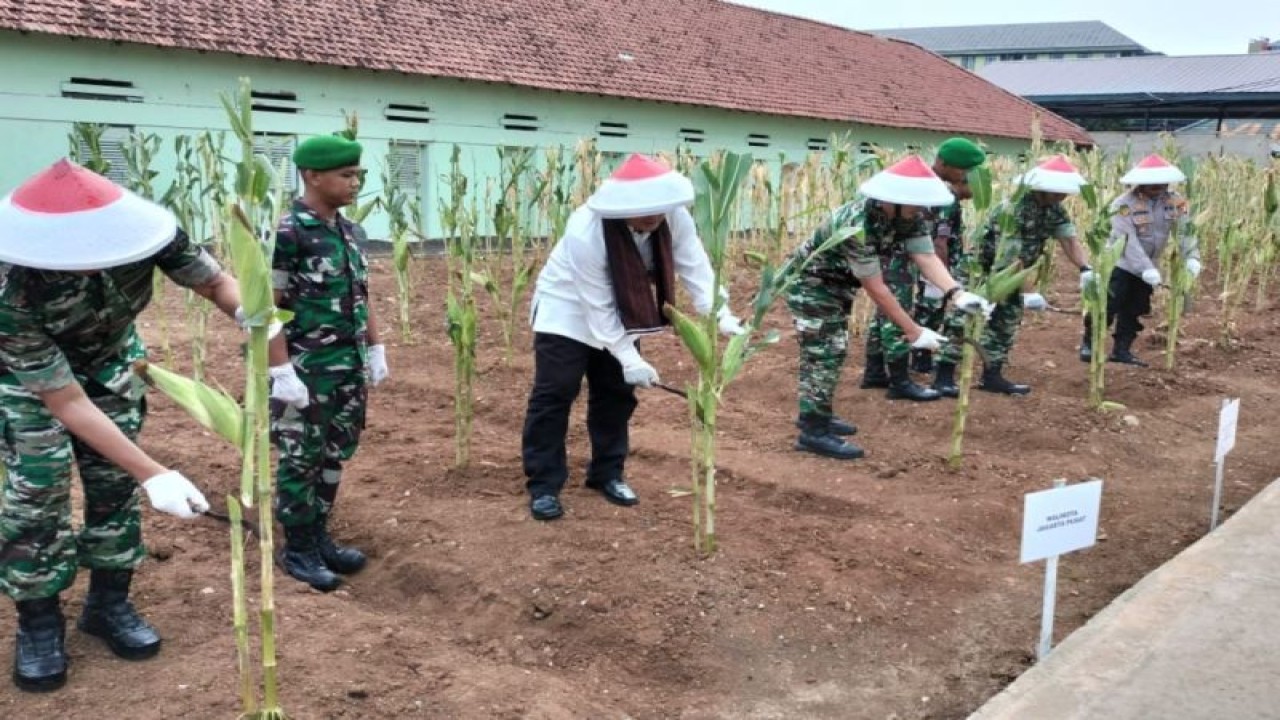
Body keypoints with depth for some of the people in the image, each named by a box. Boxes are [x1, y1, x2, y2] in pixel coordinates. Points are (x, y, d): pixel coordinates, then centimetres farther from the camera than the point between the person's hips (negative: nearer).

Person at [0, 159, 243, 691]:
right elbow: (67, 403, -34)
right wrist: (154, 475, -38)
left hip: (109, 357, 4)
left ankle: (108, 603, 22)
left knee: (114, 481, 5)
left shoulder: (143, 230, -35)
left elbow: (216, 283, -18)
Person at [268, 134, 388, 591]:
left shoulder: (351, 231, 8)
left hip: (349, 367, 7)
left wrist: (375, 349, 15)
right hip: (306, 371, -7)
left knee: (334, 456, 15)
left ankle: (319, 536, 29)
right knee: (300, 460, 5)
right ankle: (298, 549, 17)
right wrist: (281, 372, -20)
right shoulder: (286, 233, -15)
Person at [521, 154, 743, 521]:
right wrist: (629, 359, -28)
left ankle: (607, 473, 24)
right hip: (568, 310, -5)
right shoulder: (586, 233, -36)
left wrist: (721, 316, -33)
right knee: (555, 393, -8)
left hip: (619, 310, 6)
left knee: (616, 393, 10)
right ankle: (543, 485, 0)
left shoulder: (674, 217, -22)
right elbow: (597, 307, -30)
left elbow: (696, 268, -19)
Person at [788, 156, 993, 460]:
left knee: (833, 350, 17)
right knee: (823, 354, -11)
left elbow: (926, 257, -19)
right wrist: (914, 332, -30)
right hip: (810, 283, -9)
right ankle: (813, 431, -6)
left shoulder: (907, 217, -12)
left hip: (835, 283, 9)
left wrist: (956, 294, -37)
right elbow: (875, 288, -32)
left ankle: (817, 414, 31)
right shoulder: (857, 226, -36)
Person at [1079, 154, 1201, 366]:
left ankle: (1121, 350, 22)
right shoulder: (1124, 205, -21)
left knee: (1135, 310, 11)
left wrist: (1191, 257, -30)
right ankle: (1089, 343, 10)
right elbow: (1127, 241, -28)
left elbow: (1185, 230, -12)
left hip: (1148, 267, 5)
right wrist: (1146, 269, -36)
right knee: (1108, 307, -8)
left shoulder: (1174, 202, -6)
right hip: (1120, 265, -5)